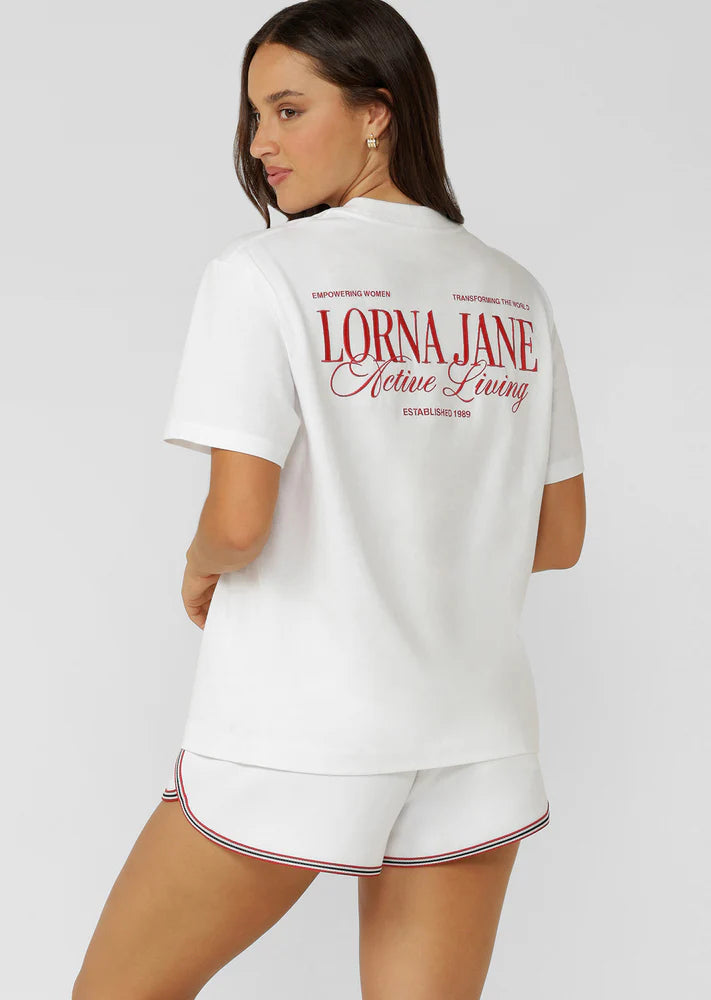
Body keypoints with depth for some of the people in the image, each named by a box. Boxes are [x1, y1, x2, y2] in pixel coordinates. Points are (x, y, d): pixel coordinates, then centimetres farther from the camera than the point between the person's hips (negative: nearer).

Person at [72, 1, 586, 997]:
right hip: (478, 734, 6)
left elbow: (239, 520, -17)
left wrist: (199, 572, 4)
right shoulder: (516, 295, 8)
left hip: (297, 734, -5)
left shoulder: (262, 274, -9)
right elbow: (560, 536, 11)